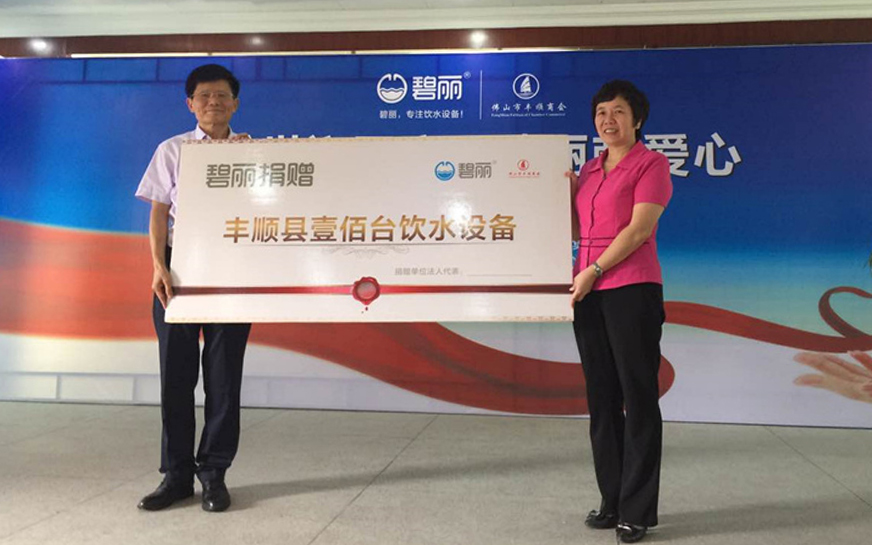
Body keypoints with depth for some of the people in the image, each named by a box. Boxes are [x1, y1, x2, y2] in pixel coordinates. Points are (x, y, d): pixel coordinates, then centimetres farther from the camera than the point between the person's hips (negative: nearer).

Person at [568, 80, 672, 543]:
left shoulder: (651, 164, -1)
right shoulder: (589, 169, 18)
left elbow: (639, 229, -12)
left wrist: (594, 270, -15)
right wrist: (567, 191, 7)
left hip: (632, 290, -7)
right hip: (588, 293, 7)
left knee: (638, 398, -2)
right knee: (601, 398, 9)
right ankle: (612, 501, 19)